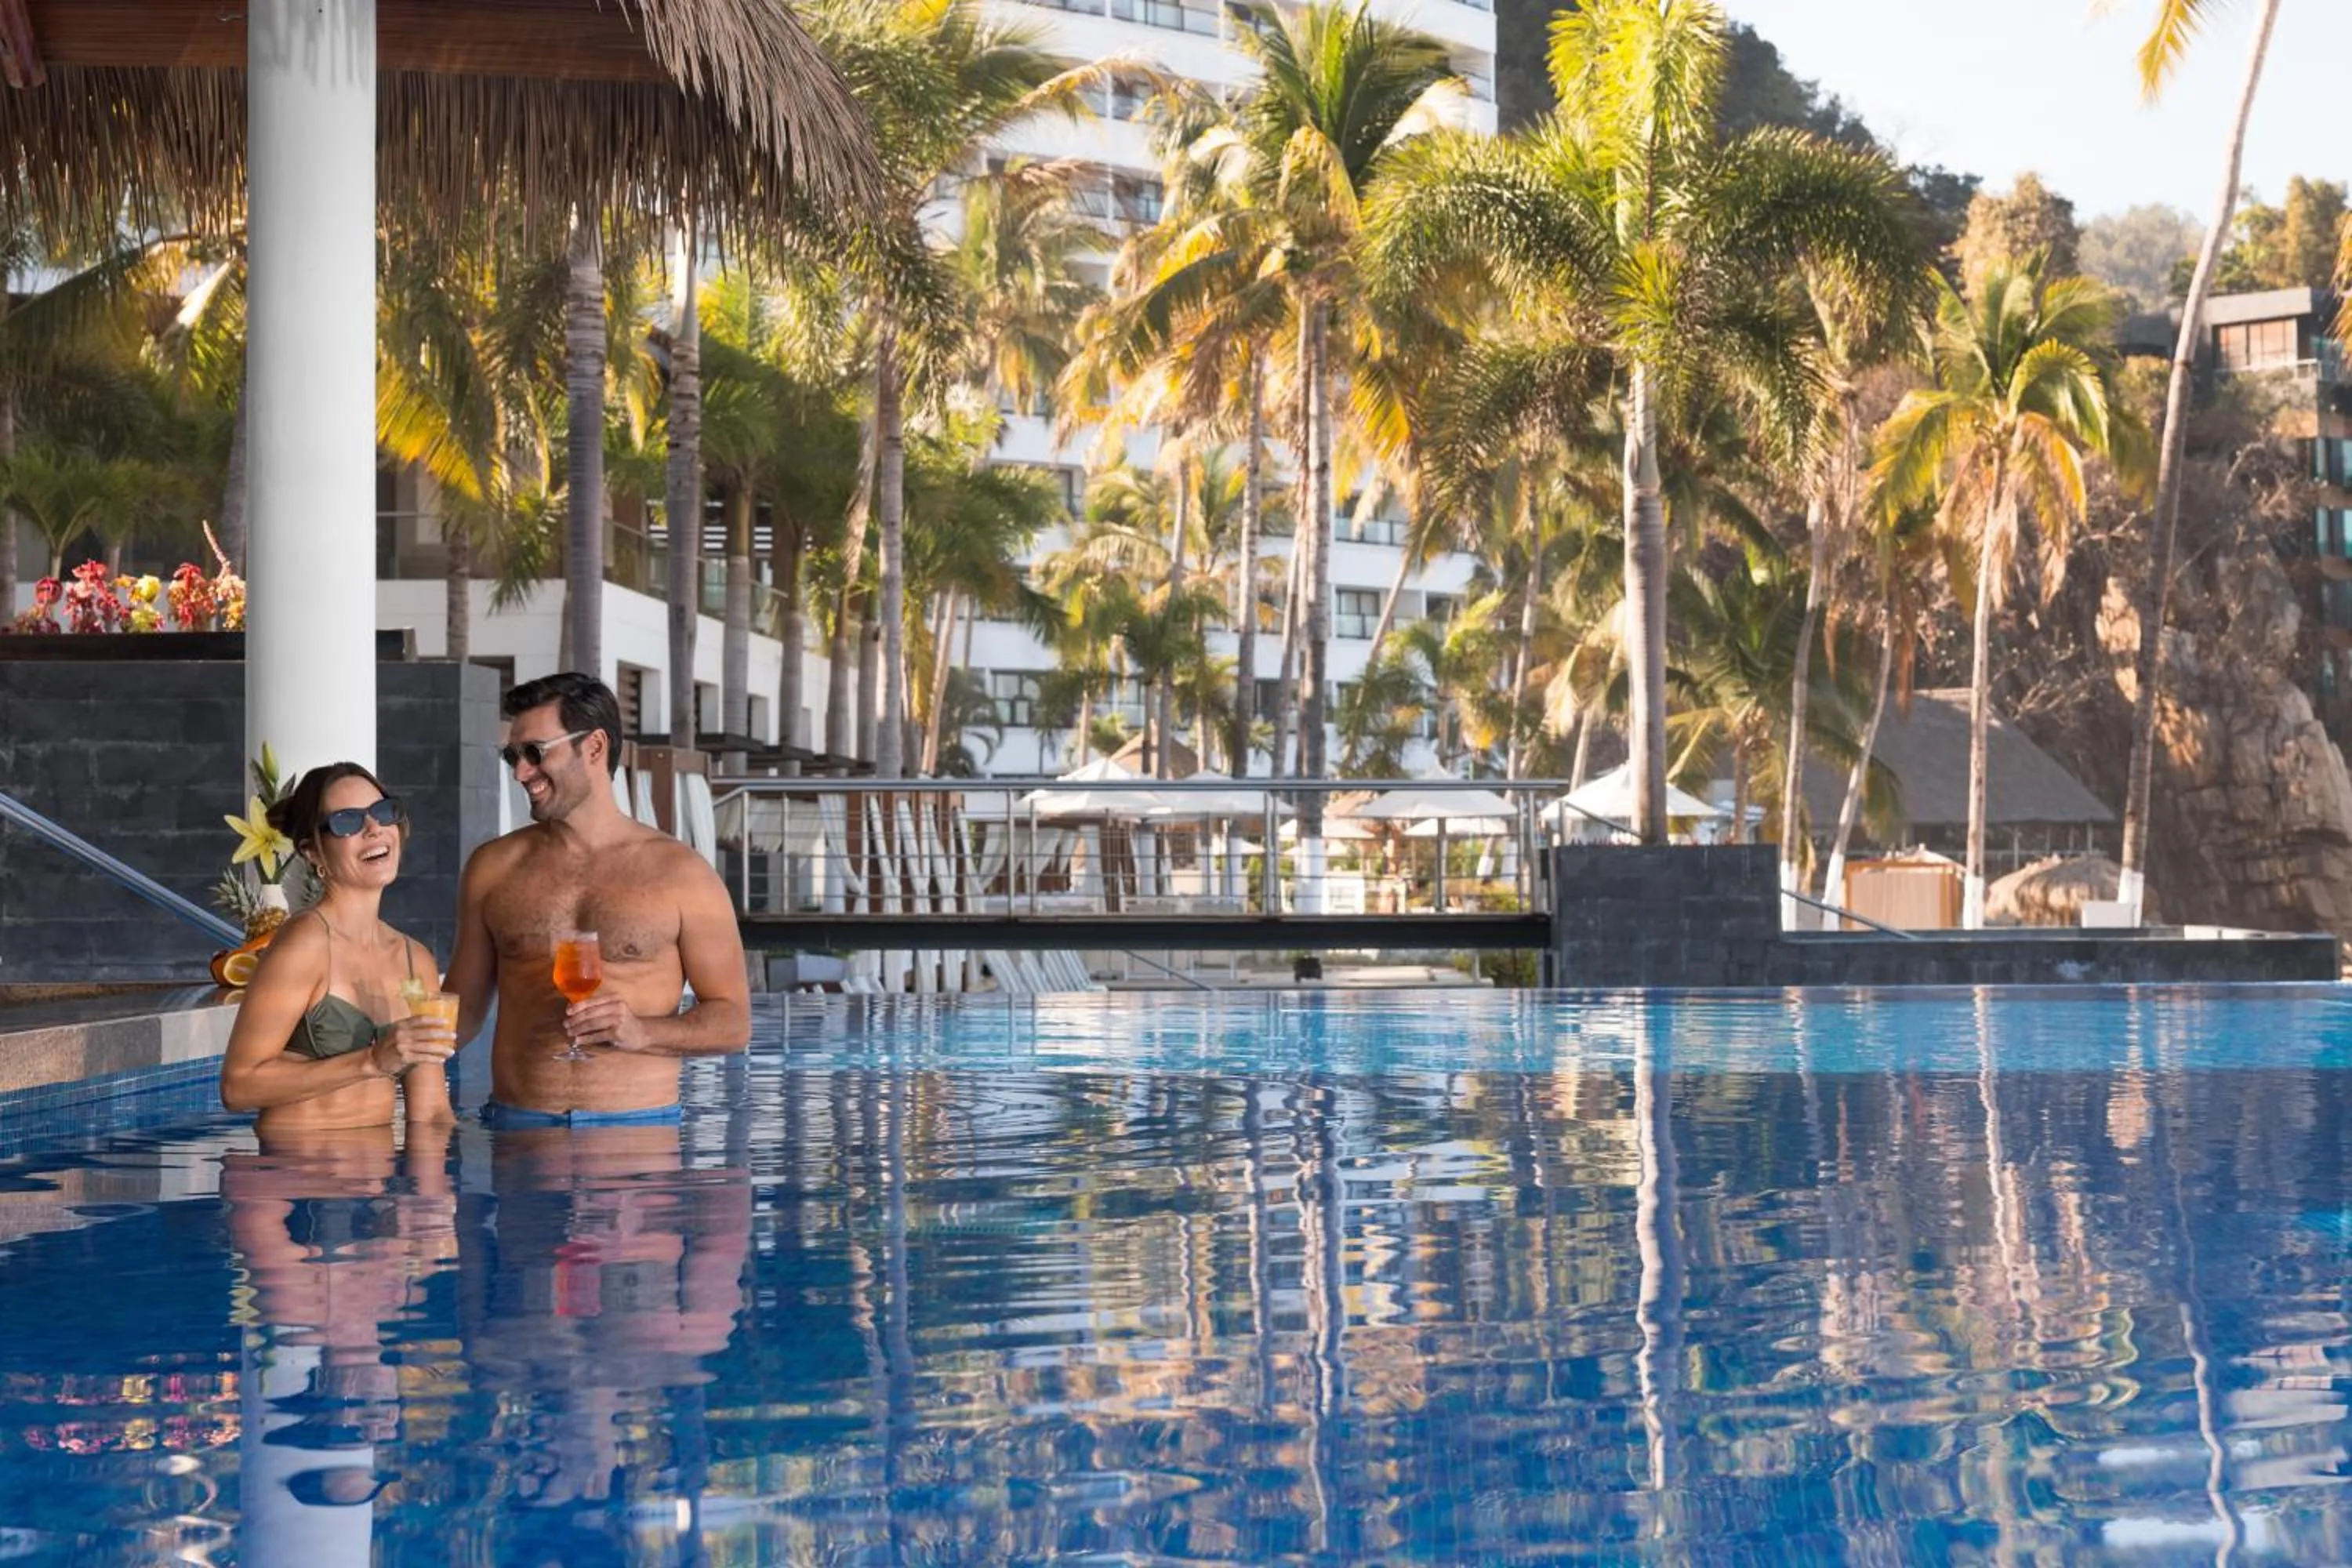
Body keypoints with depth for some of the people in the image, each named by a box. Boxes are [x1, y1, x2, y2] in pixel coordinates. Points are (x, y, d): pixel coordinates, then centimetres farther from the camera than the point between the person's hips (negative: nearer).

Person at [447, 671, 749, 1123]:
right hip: (516, 1124, 2)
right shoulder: (493, 868, 12)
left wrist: (642, 1031, -10)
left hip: (640, 1125, -2)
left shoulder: (681, 874, 4)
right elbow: (464, 1007, 16)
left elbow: (733, 1022, 5)